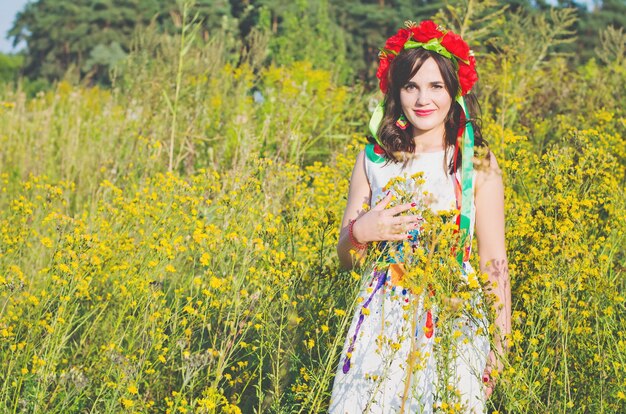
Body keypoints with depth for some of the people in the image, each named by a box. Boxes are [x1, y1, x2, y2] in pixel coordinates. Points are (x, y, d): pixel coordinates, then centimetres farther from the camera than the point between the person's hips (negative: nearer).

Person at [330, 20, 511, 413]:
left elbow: (494, 262, 0)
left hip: (453, 328, -2)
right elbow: (346, 258, 9)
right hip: (382, 326, 2)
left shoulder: (477, 162, -2)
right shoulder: (374, 159, 3)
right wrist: (361, 232, -13)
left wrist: (499, 348, -3)